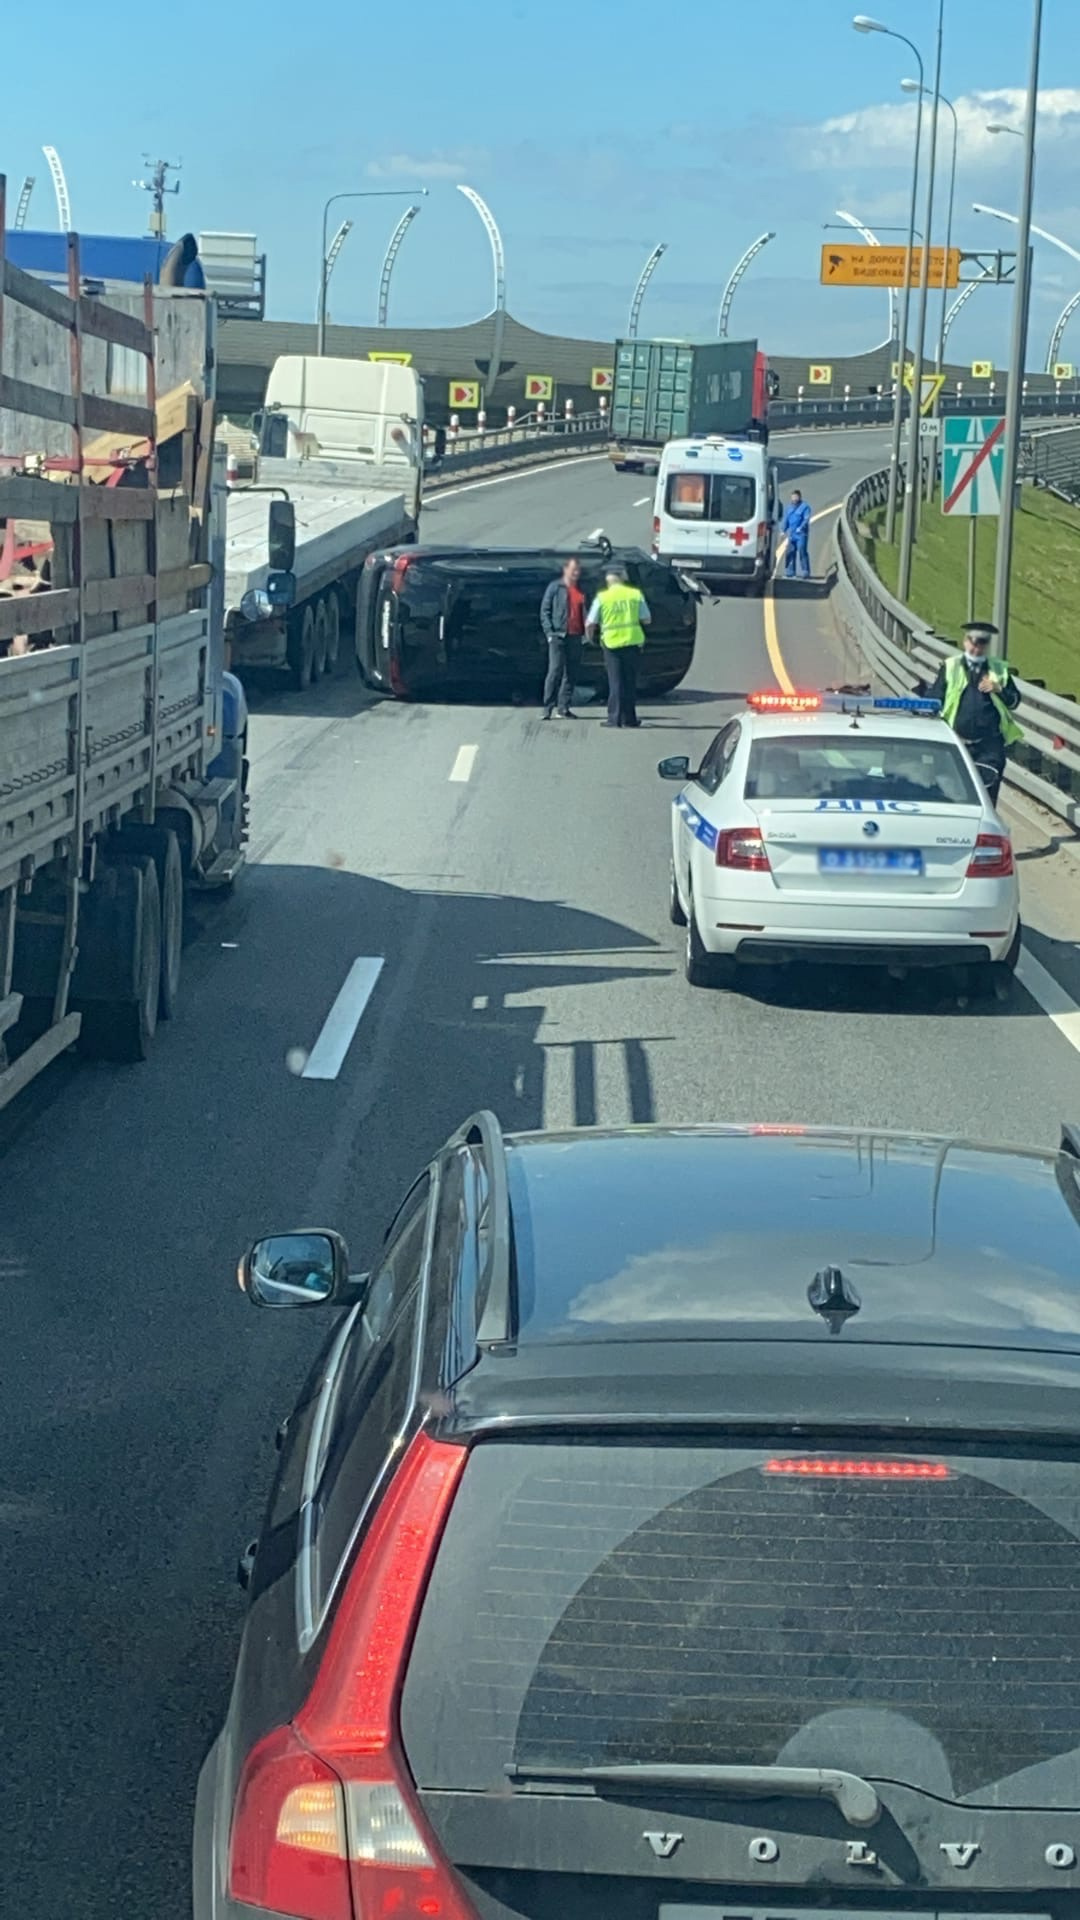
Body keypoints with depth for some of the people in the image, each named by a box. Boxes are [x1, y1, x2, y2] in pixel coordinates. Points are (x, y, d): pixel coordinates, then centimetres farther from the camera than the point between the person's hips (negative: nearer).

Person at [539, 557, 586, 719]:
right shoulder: (555, 587, 1)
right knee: (555, 671, -12)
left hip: (575, 637, 5)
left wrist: (585, 632, 10)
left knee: (571, 674, 4)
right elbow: (545, 611, -1)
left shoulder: (581, 590, 16)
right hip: (558, 636, -5)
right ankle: (547, 708, -11)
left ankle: (564, 708, 9)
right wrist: (549, 632, -10)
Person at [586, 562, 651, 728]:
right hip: (633, 641, 2)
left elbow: (590, 623, -2)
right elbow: (646, 619, 4)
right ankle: (629, 718, 12)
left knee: (616, 681, 3)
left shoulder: (602, 597, -5)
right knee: (630, 680, 10)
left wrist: (590, 637, 17)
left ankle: (615, 718, 0)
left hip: (612, 642, -2)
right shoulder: (636, 594, 1)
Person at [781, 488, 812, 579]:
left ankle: (805, 572, -7)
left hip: (801, 534, -6)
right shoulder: (789, 507, 15)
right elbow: (785, 519, 18)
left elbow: (806, 519, -11)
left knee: (802, 552, -9)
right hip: (791, 534, 6)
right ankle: (790, 572, 12)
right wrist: (783, 530, 7)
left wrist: (801, 528, -24)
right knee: (790, 552, 5)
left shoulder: (804, 506, -3)